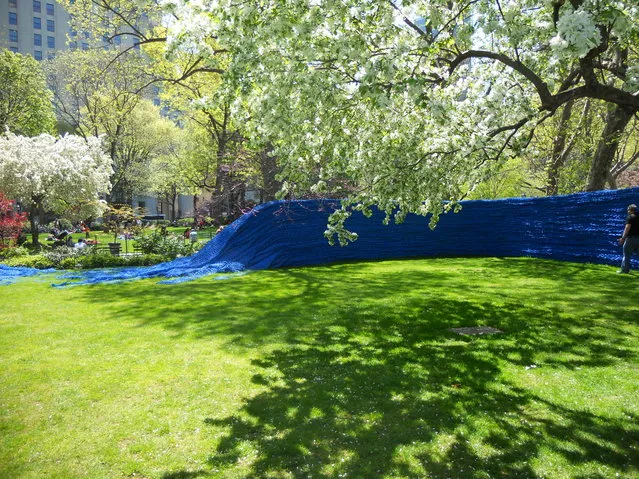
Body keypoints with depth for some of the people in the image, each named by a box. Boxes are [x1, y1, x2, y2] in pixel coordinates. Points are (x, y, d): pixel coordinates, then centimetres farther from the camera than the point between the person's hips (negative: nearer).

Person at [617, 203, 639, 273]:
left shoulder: (630, 217, -8)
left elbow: (627, 228, -15)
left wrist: (623, 238, -15)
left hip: (631, 237, -6)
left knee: (627, 254, 0)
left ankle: (625, 269, 2)